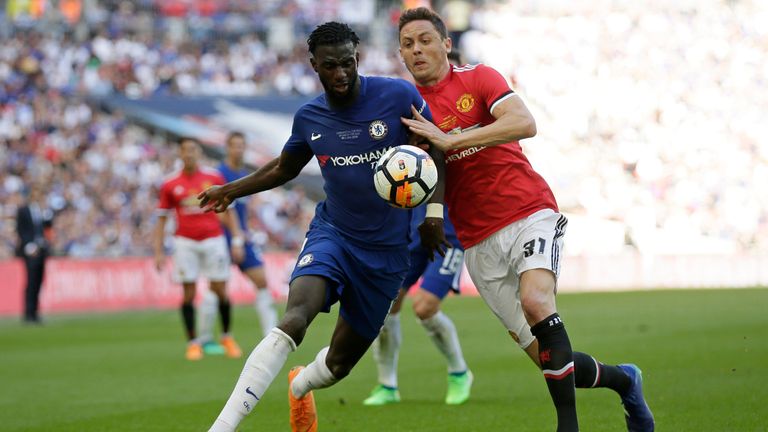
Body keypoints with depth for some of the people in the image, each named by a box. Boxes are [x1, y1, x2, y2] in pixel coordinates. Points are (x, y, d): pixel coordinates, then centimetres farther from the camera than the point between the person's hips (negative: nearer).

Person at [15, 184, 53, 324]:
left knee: (38, 282, 4)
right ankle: (28, 314, -10)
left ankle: (34, 313, 7)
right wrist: (29, 246, -12)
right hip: (30, 250, -5)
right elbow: (20, 230, -4)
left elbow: (49, 225, 5)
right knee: (31, 281, -10)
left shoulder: (43, 210, 15)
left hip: (41, 249, 6)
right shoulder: (23, 210, 0)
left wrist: (45, 211, -4)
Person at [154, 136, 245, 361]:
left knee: (220, 290, 0)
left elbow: (228, 211, 8)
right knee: (189, 293, -4)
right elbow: (161, 220, 7)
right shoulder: (170, 184, 2)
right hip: (185, 242, 0)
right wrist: (159, 252, 1)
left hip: (213, 240, 0)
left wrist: (237, 240, 1)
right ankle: (193, 343, 4)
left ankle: (227, 338, 19)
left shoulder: (214, 178, 3)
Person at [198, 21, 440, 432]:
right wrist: (232, 190, 13)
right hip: (332, 233, 1)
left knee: (339, 362, 6)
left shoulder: (398, 95, -11)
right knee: (293, 321, -29)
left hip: (386, 250, 0)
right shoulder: (309, 117, 0)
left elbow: (436, 152, 1)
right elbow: (285, 168, 20)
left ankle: (299, 386, 45)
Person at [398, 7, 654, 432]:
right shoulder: (409, 108, 10)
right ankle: (621, 379, 24)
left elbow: (524, 123, -18)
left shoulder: (478, 78, 0)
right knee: (546, 356, -3)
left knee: (535, 300, -32)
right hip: (479, 242, 3)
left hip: (529, 214, -3)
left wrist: (449, 140, -23)